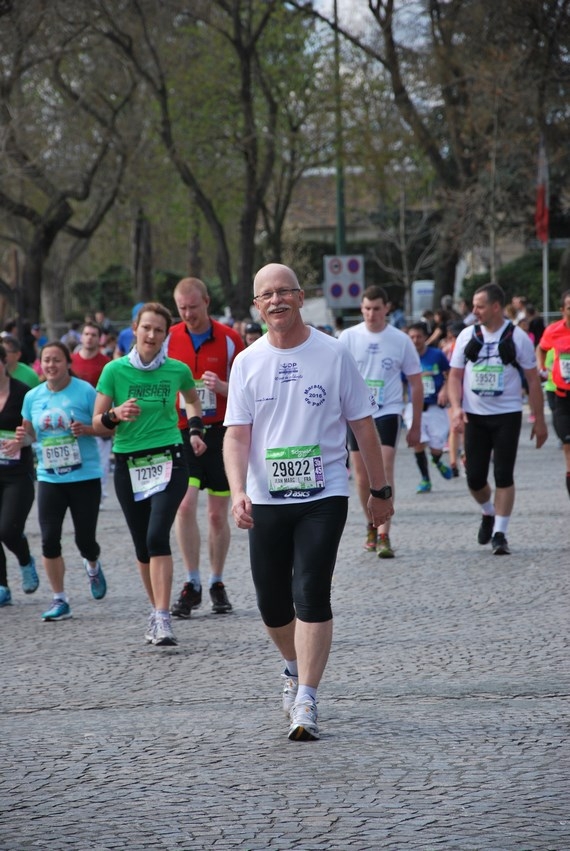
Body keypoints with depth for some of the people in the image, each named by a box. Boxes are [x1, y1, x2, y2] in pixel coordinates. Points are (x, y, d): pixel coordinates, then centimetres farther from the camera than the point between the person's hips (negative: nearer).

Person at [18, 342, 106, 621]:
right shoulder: (33, 397, 4)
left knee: (85, 540, 2)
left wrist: (86, 429, -22)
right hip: (49, 479, 3)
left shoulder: (85, 391, -7)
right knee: (49, 540, -6)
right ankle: (59, 600, 7)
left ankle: (93, 567, 39)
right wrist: (23, 436, -6)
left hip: (85, 477, -3)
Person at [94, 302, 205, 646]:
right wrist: (116, 415, -19)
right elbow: (97, 423, 1)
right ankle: (156, 609, 26)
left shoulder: (177, 370, 1)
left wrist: (195, 430, 10)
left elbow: (194, 399, 24)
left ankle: (163, 619, -22)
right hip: (128, 465, 2)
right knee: (142, 545, 8)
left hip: (168, 462, -2)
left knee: (157, 536, -19)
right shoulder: (115, 370, -2)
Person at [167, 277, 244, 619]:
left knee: (218, 513, 4)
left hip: (221, 433, -1)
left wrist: (221, 386, -19)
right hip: (182, 434, 1)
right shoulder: (168, 340, 3)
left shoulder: (230, 340, -2)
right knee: (185, 505, -14)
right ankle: (192, 584, -5)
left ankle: (217, 584, 17)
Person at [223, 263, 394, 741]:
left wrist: (380, 491, 7)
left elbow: (363, 426, 5)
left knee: (312, 594, -15)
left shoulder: (333, 354, -1)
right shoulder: (247, 363, 4)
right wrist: (238, 491, -17)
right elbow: (236, 434, -1)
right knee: (272, 605, 8)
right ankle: (296, 669, 37)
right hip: (266, 499, 3)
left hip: (324, 495, -3)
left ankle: (305, 701, -13)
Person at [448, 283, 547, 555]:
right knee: (475, 478, 2)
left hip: (507, 415, -2)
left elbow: (533, 380, 1)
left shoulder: (517, 338, -4)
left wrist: (539, 420, -1)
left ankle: (499, 533, 0)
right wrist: (456, 407, -10)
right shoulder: (467, 336, 3)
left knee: (504, 476, -7)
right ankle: (488, 513, 32)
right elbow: (455, 376, 6)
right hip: (475, 416, 3)